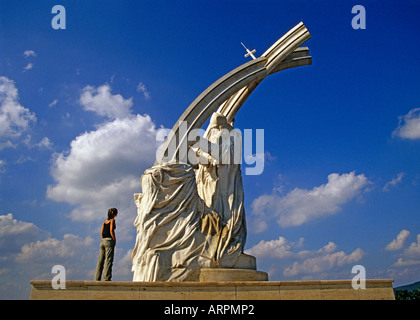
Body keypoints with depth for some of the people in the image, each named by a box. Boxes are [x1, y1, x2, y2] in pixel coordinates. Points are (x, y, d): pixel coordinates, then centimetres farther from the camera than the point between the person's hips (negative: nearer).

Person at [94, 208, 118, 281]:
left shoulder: (105, 221, 19)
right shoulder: (112, 220, -1)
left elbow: (101, 232, 14)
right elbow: (111, 231, -12)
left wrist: (103, 239, 15)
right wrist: (115, 240, -5)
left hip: (102, 241, 7)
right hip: (109, 241, -7)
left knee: (100, 260, 6)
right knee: (108, 260, -9)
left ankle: (97, 279, 5)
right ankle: (107, 278, -15)